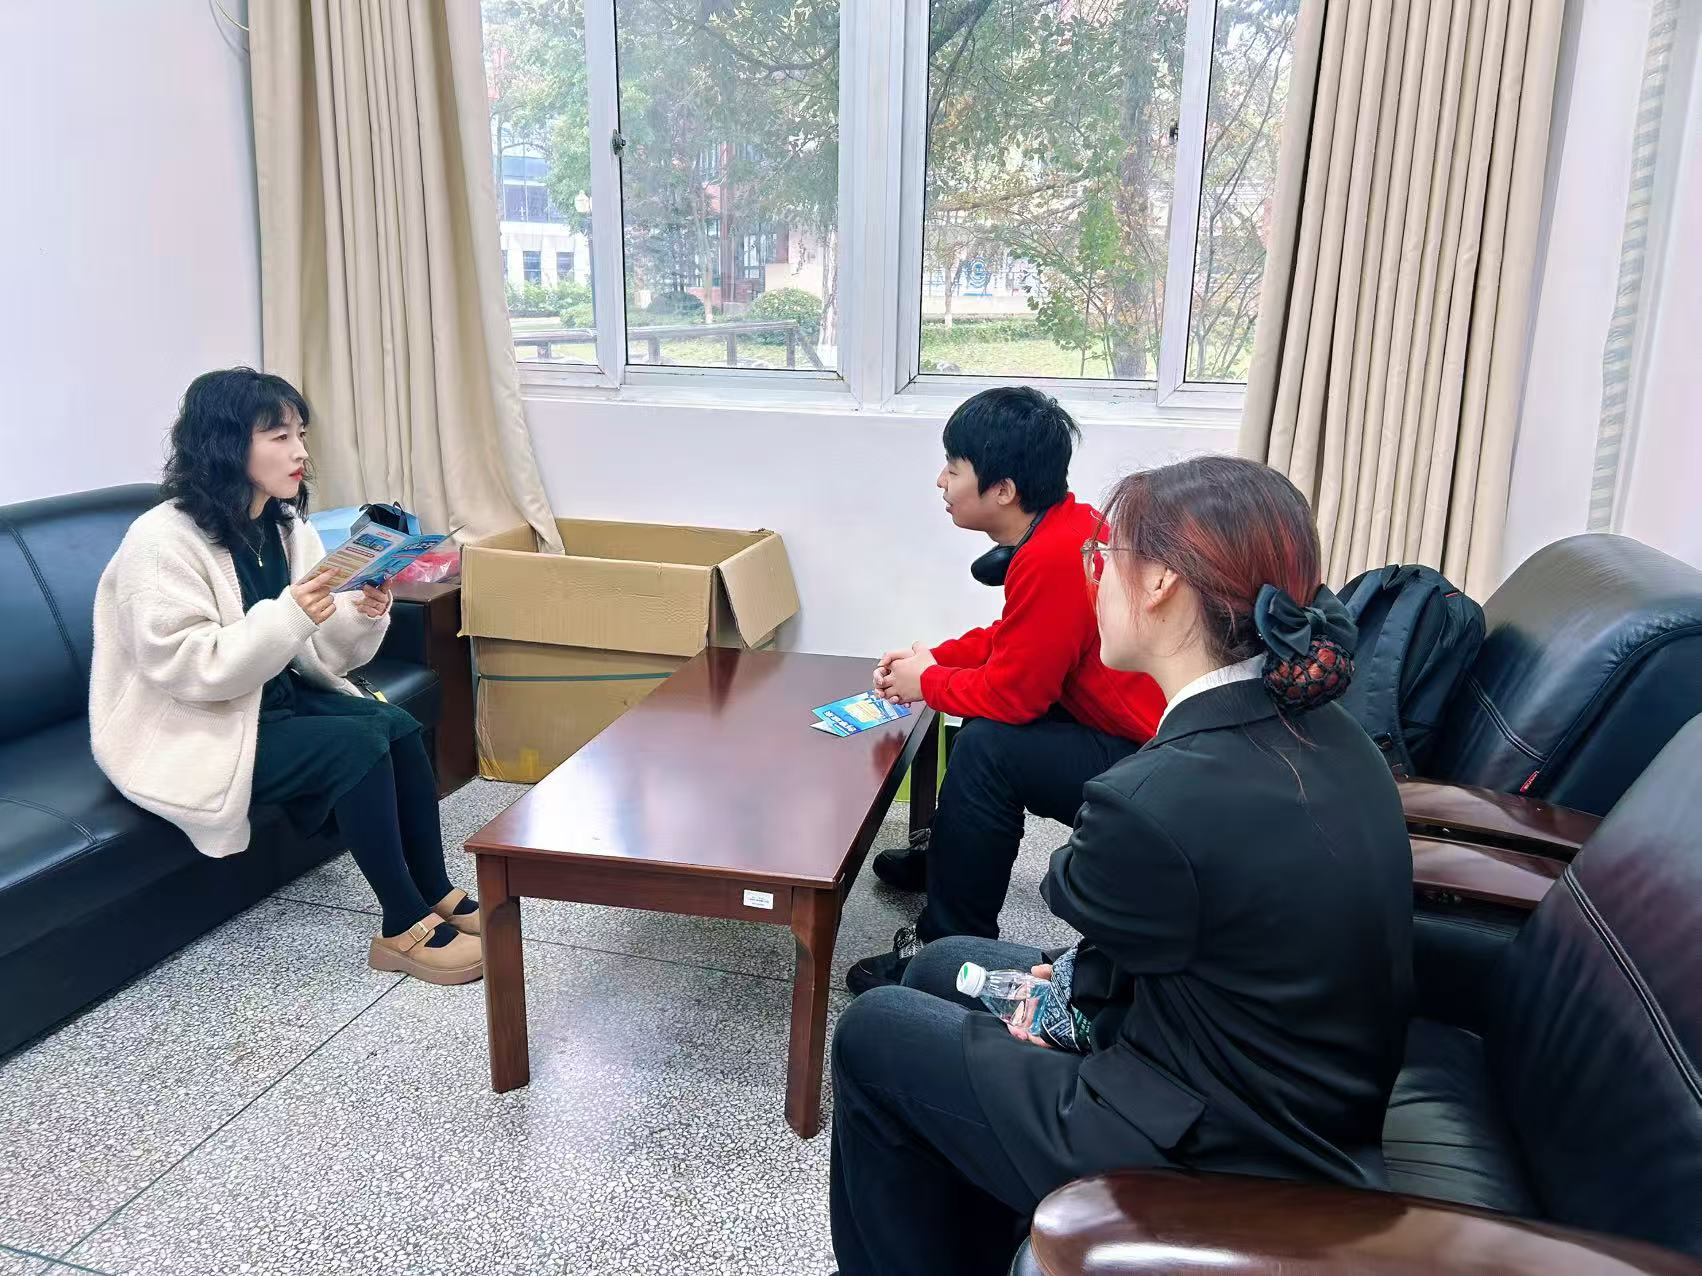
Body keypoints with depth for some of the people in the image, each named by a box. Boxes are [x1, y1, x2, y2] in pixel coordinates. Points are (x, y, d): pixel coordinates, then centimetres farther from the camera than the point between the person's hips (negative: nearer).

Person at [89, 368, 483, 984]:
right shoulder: (162, 541, -19)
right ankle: (403, 930, -13)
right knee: (359, 743, -24)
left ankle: (437, 895, -3)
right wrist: (288, 617, -33)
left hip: (274, 697, 7)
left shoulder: (283, 525, 3)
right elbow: (184, 667, -25)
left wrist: (361, 616, -16)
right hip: (190, 732, -7)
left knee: (398, 725, -14)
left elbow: (318, 650, 5)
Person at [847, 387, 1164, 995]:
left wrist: (926, 683, -4)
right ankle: (946, 857, 35)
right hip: (1130, 729, 11)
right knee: (985, 715, 19)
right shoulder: (1067, 524, 3)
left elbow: (1012, 691, -21)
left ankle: (947, 948, -8)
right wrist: (937, 657, 5)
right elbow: (1013, 637, 17)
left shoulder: (1055, 557, -28)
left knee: (987, 747, -22)